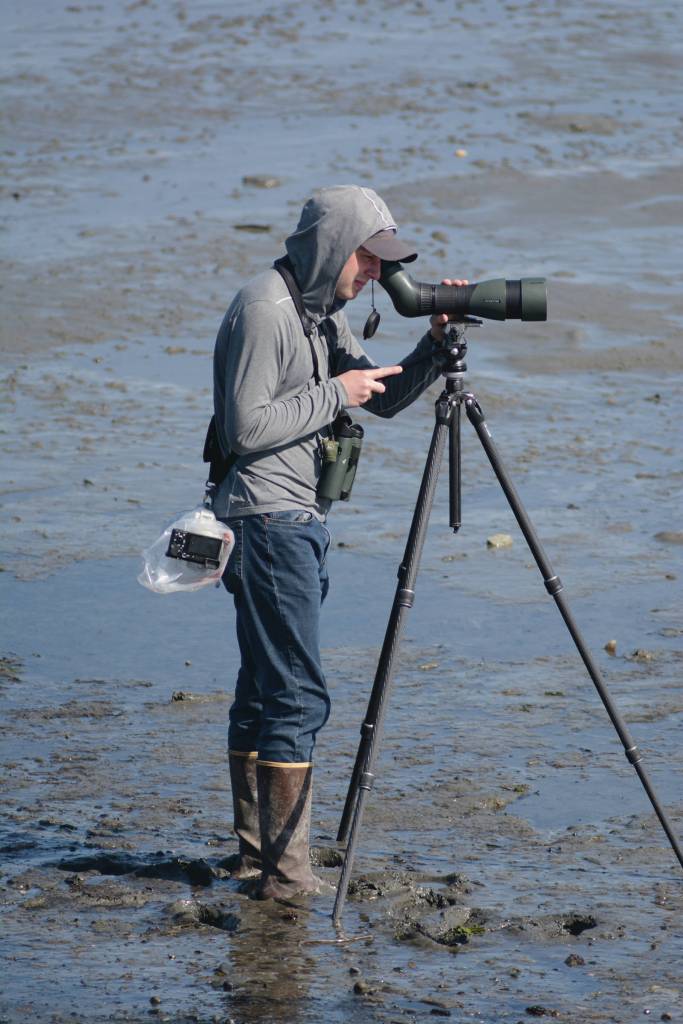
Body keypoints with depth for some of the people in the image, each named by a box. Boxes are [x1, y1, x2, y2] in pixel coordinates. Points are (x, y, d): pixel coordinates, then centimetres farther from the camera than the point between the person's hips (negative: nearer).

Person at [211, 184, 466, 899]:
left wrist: (436, 342, 1)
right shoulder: (263, 311, -16)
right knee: (297, 695, -11)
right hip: (267, 518, -10)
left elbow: (384, 399, 16)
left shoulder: (323, 311, 14)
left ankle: (255, 853, 19)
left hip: (297, 519, 10)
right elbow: (245, 428, -21)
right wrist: (334, 394, -16)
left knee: (263, 690, 13)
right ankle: (286, 869, -11)